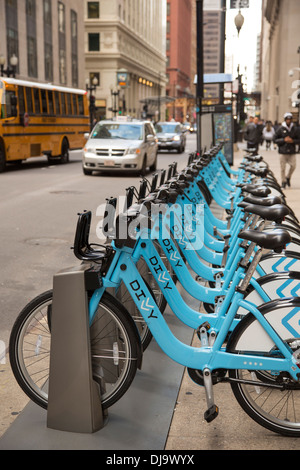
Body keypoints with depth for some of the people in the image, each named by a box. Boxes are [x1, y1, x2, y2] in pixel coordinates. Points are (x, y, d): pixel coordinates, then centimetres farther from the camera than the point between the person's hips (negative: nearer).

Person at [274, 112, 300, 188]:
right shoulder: (280, 129, 1)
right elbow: (275, 140, 0)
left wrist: (292, 141, -10)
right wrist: (284, 140, -13)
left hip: (292, 151, 2)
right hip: (283, 151, -2)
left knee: (293, 166, -3)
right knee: (283, 168, 0)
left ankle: (288, 177, 23)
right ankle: (283, 182, 14)